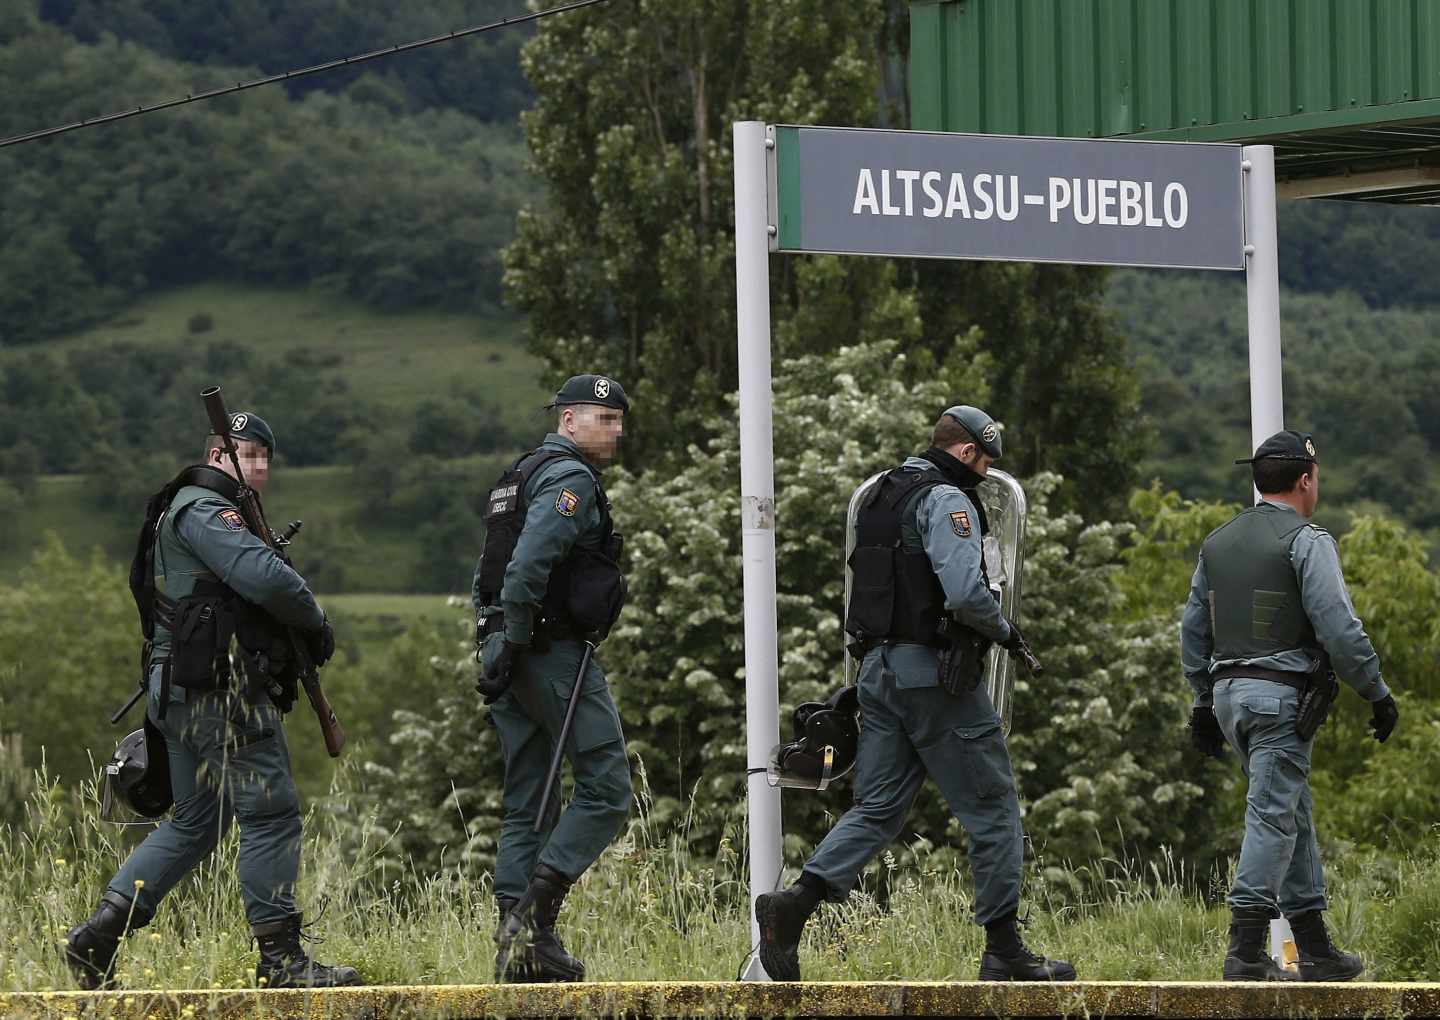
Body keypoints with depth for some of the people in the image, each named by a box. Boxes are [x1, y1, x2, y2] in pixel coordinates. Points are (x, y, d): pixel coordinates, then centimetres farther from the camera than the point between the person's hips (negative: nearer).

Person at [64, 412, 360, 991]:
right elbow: (264, 577, -23)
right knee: (271, 812, -8)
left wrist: (296, 638, 10)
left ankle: (96, 938, 8)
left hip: (182, 694, 11)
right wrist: (316, 622, -8)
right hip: (221, 685, -11)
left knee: (195, 823, 14)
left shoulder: (194, 512, 24)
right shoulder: (203, 510, -10)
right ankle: (280, 959, -8)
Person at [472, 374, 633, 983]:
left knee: (527, 805, 9)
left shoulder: (520, 477, 22)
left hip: (512, 655, 10)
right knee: (605, 789, -6)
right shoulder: (571, 477, -10)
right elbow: (527, 565, -23)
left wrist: (495, 647, 18)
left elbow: (488, 573, 23)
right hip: (556, 653, -10)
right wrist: (511, 647, -18)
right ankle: (534, 913, -15)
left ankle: (517, 945, 7)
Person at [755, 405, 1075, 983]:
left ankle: (795, 903, -15)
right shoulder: (946, 500, -11)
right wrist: (1004, 631, -6)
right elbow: (965, 591, -24)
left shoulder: (882, 496, 17)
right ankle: (1005, 952, 4)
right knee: (994, 811, 2)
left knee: (877, 810, 6)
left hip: (879, 669, 8)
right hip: (935, 673, -8)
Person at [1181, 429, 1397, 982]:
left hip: (1229, 692, 8)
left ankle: (1315, 948, 16)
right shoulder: (1306, 542, -9)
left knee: (1293, 815, 14)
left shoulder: (1218, 542, 14)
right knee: (1273, 818, -8)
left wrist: (1204, 702, 22)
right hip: (1282, 695, -8)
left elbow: (1193, 630, 17)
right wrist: (1378, 693, -7)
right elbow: (1339, 629, -15)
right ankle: (1245, 953, -15)